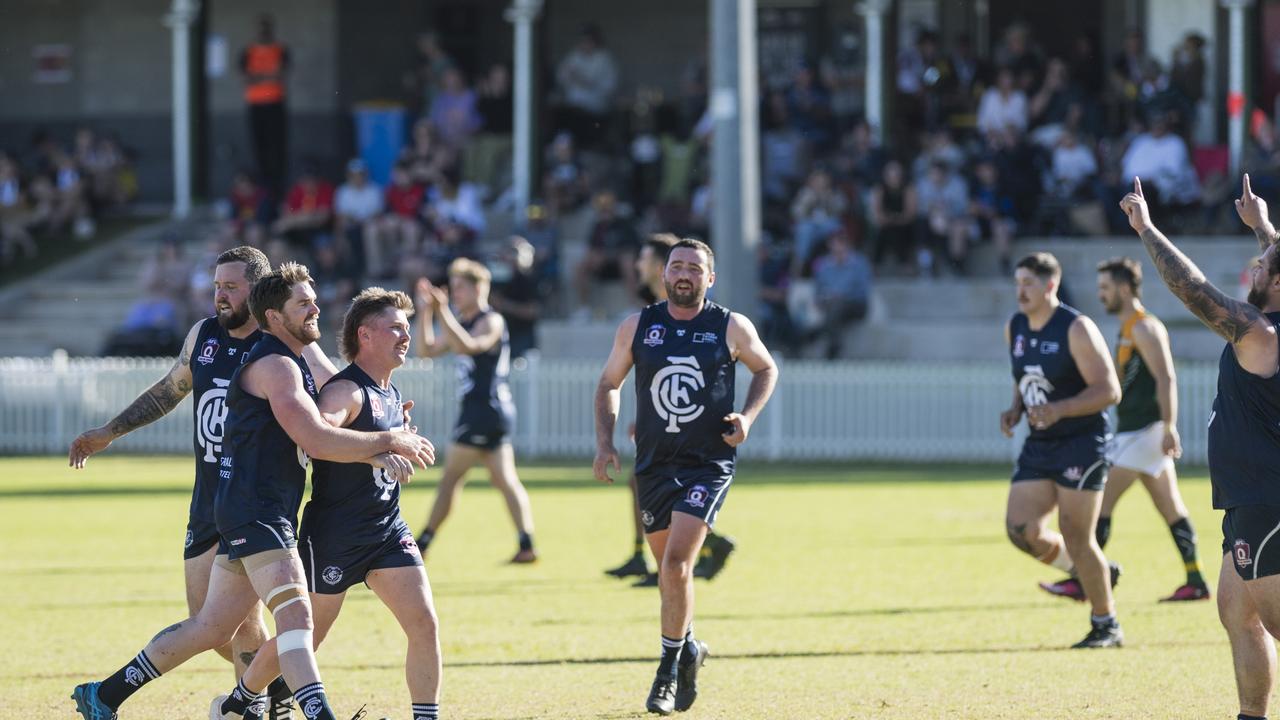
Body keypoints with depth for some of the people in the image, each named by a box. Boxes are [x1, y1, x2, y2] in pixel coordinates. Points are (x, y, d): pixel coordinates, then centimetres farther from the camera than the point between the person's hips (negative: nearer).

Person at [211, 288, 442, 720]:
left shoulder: (391, 396, 13)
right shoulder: (347, 391, -16)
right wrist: (385, 443, -39)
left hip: (387, 530, 8)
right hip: (333, 534, -7)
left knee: (424, 624, -8)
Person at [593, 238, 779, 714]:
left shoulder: (732, 328, -2)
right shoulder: (638, 327, 3)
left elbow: (766, 370, 14)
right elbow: (609, 384, 13)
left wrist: (747, 416, -2)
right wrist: (605, 443, 2)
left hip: (709, 464, -3)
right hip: (654, 463, 3)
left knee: (676, 562, -17)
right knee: (669, 567, 12)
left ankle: (670, 666, -5)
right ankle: (688, 648, 37)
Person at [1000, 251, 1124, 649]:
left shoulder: (1076, 330, -14)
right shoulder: (1015, 329, 8)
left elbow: (1109, 390, -17)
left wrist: (1059, 410, -28)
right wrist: (1016, 409, 3)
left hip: (1082, 444, -7)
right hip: (1038, 447, 7)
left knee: (1076, 538, -7)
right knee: (1021, 529, -4)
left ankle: (1106, 625, 7)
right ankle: (1095, 572, 20)